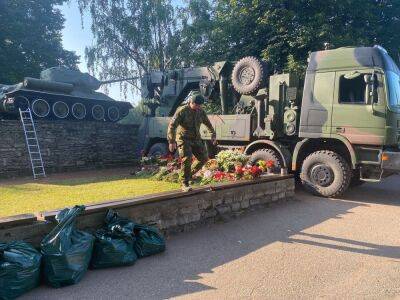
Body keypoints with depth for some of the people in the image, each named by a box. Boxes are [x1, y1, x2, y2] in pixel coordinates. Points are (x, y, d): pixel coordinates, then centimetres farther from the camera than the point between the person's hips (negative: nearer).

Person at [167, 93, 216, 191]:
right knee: (187, 159, -19)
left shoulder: (201, 111, 2)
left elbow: (208, 123, 20)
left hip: (196, 139, 6)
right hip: (184, 139, -6)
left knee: (204, 158, 4)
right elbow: (172, 126, -19)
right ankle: (184, 184, -8)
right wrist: (172, 141, -26)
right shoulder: (182, 111, -15)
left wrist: (213, 135, 20)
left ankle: (190, 173, 24)